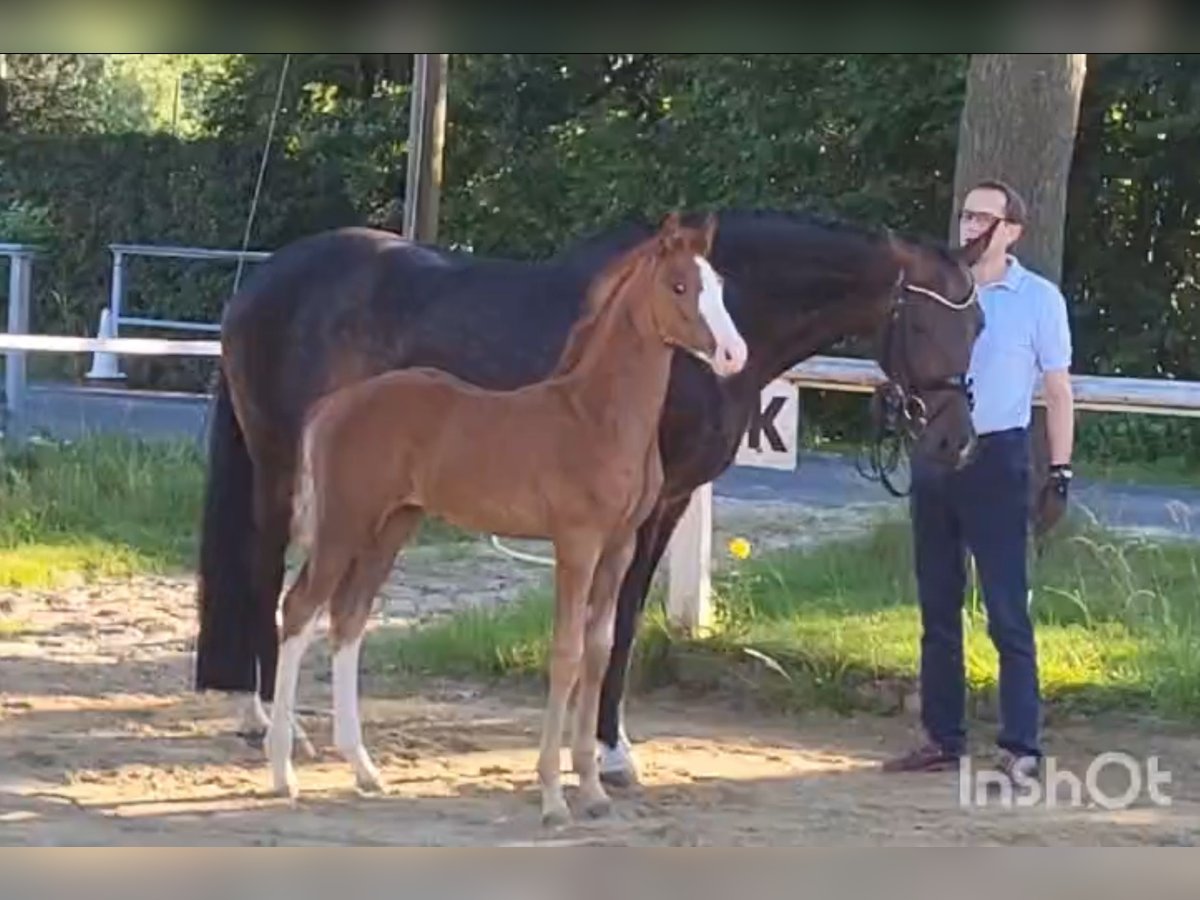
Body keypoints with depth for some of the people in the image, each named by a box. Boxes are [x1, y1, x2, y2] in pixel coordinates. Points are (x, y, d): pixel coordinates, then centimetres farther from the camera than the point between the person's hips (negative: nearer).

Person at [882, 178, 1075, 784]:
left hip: (996, 460, -5)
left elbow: (1057, 391, -2)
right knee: (937, 608, 9)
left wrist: (1060, 472, -8)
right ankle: (942, 739, 16)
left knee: (1007, 611, -6)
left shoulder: (1039, 299, -2)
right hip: (932, 456, 5)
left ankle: (1022, 748, -6)